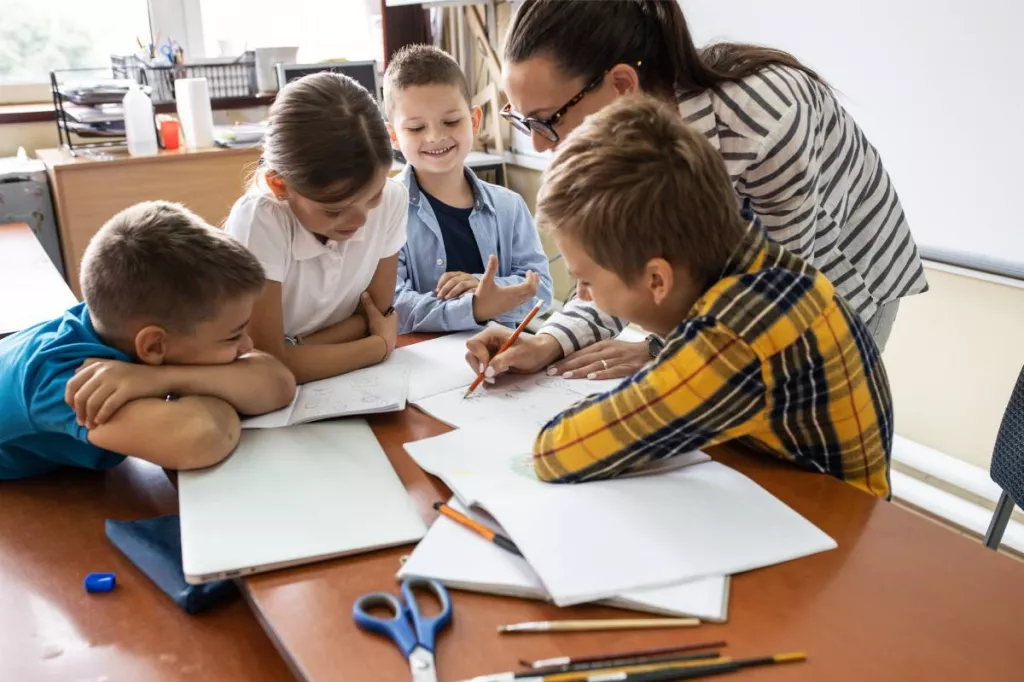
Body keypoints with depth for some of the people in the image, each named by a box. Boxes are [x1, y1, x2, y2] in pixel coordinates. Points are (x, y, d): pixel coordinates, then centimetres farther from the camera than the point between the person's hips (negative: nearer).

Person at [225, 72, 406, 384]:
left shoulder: (391, 200, -15)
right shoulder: (258, 223, -24)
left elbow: (374, 314, -3)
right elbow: (269, 365, -22)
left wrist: (292, 352, -16)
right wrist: (383, 344, -14)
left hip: (344, 382, 3)